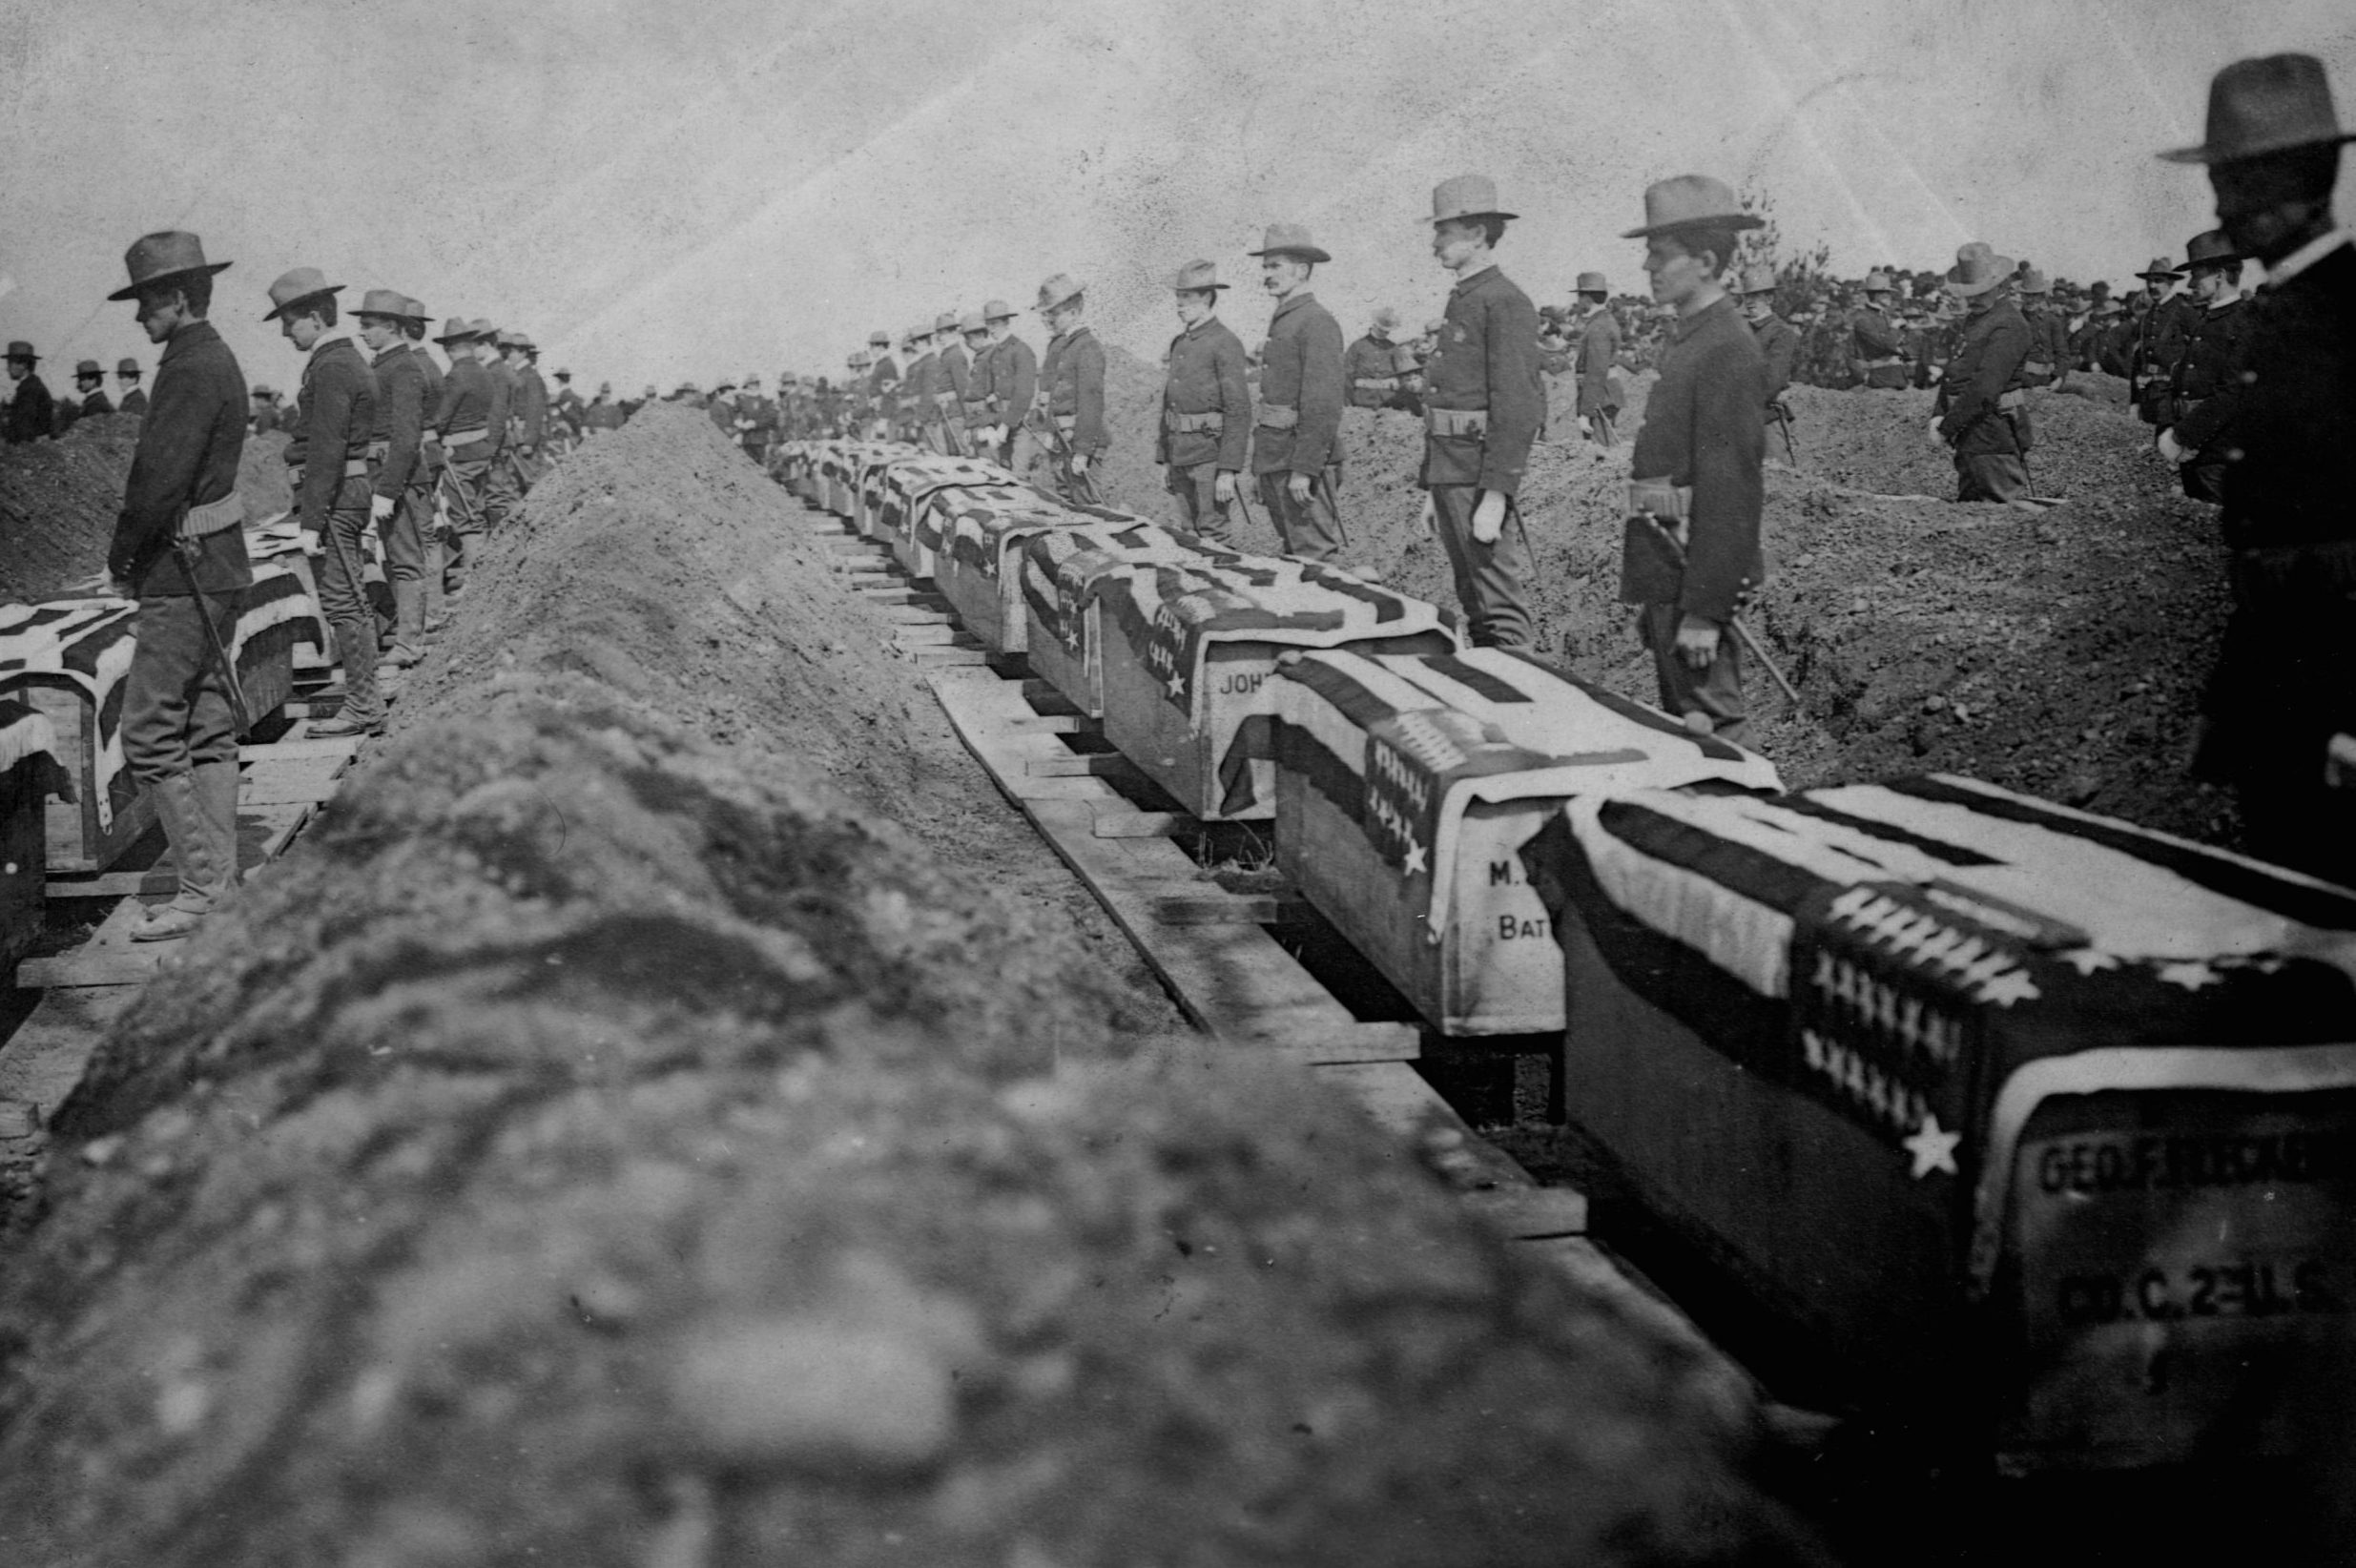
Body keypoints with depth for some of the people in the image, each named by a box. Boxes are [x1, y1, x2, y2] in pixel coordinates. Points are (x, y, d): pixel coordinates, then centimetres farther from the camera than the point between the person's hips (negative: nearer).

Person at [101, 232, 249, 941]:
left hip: (184, 573, -10)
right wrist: (137, 553, 13)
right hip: (216, 563, 10)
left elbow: (160, 477, -23)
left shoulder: (190, 370, -17)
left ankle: (202, 887, -4)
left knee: (149, 731, -6)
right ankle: (222, 882, 17)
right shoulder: (217, 360, 14)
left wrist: (121, 557, -9)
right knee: (207, 725, 12)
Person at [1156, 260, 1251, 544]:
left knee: (1215, 537, -8)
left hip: (1210, 453, -8)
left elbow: (1239, 411, -15)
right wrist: (1164, 459, 17)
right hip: (1180, 455, 8)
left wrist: (1228, 471, -20)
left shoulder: (1225, 343, -10)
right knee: (1191, 535, 11)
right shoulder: (1180, 344, 15)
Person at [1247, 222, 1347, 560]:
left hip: (1304, 458, -10)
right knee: (1293, 551, 12)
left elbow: (1324, 406, -20)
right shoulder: (1282, 322, 18)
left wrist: (1303, 469, -24)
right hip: (1277, 459, 10)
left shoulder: (1317, 322, -12)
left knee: (1312, 558, -10)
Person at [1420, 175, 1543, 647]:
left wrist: (1495, 496, -23)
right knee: (1472, 602, 13)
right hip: (1450, 474, 10)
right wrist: (1432, 489, 21)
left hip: (1482, 477, -9)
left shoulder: (1506, 303, -11)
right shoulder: (1459, 303, 18)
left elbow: (1517, 409, -18)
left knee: (1501, 605, -9)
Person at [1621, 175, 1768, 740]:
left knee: (1710, 729, -6)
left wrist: (1703, 610, -23)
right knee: (1681, 724, 16)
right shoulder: (1687, 338, 14)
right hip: (1669, 569, 10)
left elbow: (1730, 490, -21)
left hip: (1699, 571, -10)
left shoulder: (1730, 353, -17)